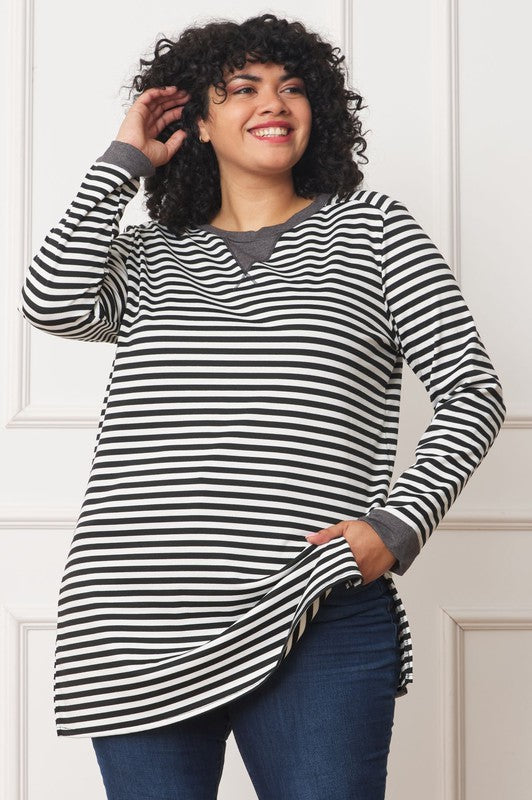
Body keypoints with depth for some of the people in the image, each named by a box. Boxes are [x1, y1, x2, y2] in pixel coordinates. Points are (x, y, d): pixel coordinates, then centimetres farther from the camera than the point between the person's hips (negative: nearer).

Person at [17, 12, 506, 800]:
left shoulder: (370, 226, 10)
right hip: (136, 634, 2)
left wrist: (399, 524, -8)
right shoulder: (148, 256, 16)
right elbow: (53, 305, -5)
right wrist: (123, 159, 7)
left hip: (315, 630, -2)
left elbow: (472, 391, 6)